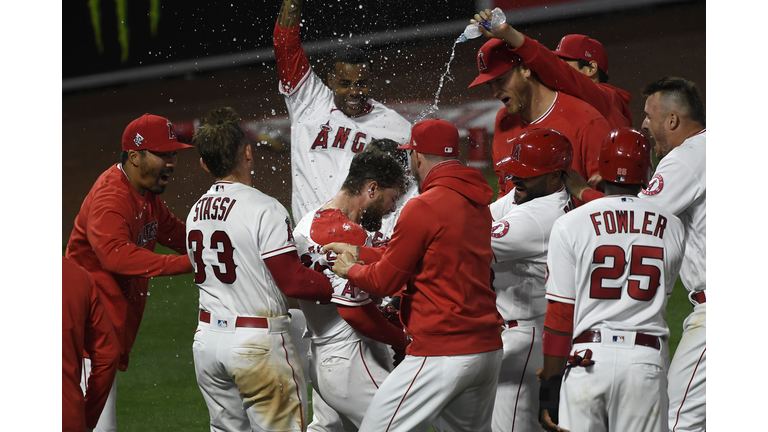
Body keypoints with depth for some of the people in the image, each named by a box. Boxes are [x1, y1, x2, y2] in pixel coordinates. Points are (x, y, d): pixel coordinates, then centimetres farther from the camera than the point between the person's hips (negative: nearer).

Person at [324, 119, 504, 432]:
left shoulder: (424, 208, -13)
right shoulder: (478, 204, 13)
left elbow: (384, 281, -7)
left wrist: (350, 270, 14)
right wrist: (357, 252, 27)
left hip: (442, 355, -9)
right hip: (489, 350, 9)